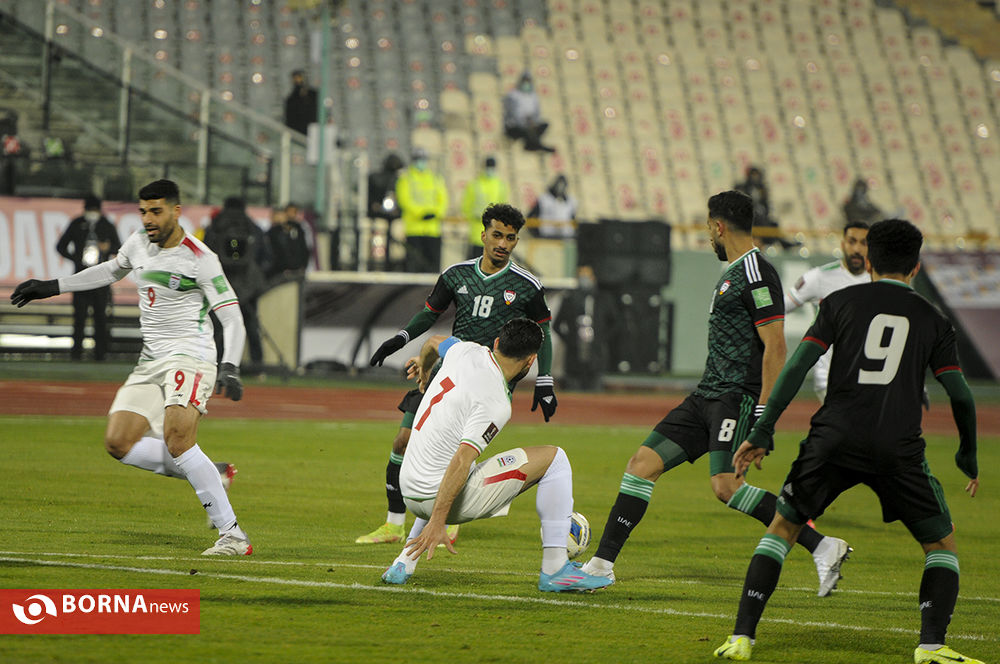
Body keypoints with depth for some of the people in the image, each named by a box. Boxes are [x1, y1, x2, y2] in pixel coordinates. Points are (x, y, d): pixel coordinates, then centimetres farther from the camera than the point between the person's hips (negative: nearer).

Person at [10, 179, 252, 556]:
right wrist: (53, 287, 33)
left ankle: (233, 535, -28)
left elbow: (232, 317, -12)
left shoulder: (200, 259, -11)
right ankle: (211, 476, 5)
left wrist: (230, 368, -28)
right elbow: (111, 270, 33)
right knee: (119, 443, -8)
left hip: (190, 356, -8)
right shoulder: (138, 244, 10)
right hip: (150, 361, 8)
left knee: (176, 439, -29)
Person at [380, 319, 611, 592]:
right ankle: (555, 569, -4)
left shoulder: (466, 351, 3)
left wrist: (423, 364, 52)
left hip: (409, 491, 8)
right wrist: (437, 522, -31)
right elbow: (461, 460, -29)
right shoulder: (496, 403, -20)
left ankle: (403, 564, 30)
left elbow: (434, 343, 28)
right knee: (553, 458, -3)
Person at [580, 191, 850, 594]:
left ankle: (823, 548, -16)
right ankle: (602, 564, 8)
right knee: (642, 464, 4)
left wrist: (765, 413, -23)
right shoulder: (733, 272, 19)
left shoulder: (756, 273, -12)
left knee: (726, 486, -21)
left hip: (738, 396, -10)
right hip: (708, 395, 10)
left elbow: (775, 345, -18)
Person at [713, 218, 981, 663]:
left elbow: (797, 366, 2)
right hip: (899, 449, 0)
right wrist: (968, 458, 24)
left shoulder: (841, 302, 12)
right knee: (941, 543, 15)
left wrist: (762, 433, 4)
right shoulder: (931, 320, 14)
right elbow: (961, 397, 10)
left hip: (834, 440, 0)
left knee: (783, 527, 16)